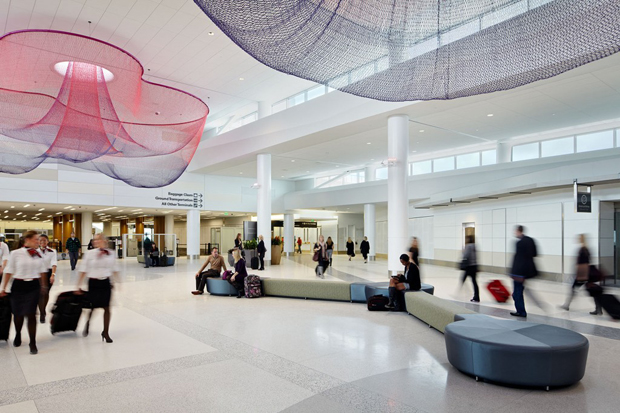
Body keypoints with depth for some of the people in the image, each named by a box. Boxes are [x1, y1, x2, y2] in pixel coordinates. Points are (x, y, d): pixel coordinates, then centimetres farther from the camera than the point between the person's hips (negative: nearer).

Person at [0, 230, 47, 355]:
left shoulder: (38, 254, 3)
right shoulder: (16, 254, -6)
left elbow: (42, 271, 13)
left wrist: (43, 285, 20)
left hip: (34, 286, 1)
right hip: (18, 286, -1)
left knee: (31, 314, -2)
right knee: (18, 314, 12)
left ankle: (33, 343, 6)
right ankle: (18, 335, 42)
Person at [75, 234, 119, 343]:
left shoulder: (111, 254, 0)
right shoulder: (89, 253, -7)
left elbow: (114, 270, 11)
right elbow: (83, 271, -4)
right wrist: (78, 286, -5)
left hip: (105, 283, 2)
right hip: (93, 282, -1)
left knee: (106, 308, 3)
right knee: (92, 307, 7)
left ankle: (106, 332, 19)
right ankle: (87, 324, 42)